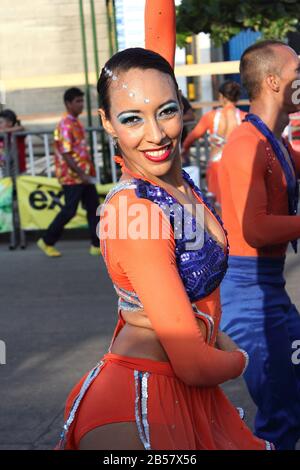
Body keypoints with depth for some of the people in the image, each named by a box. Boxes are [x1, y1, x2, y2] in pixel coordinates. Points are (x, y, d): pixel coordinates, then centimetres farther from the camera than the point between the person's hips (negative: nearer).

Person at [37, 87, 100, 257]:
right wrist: (82, 174, -25)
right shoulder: (65, 126, -16)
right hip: (72, 177, -9)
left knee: (93, 208, 5)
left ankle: (98, 245, 8)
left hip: (84, 175, 9)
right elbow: (66, 155, -22)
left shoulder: (77, 123, 12)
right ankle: (47, 242, 12)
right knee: (69, 211, -2)